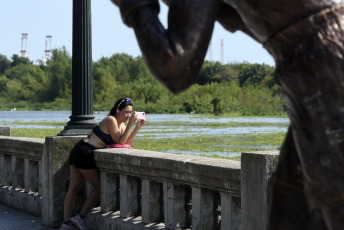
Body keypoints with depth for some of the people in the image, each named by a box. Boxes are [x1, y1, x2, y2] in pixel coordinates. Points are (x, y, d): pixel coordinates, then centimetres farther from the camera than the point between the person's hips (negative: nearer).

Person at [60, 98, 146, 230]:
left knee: (73, 189, 6)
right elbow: (120, 142, -15)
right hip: (85, 153, -9)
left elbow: (127, 142, 9)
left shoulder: (121, 125, 16)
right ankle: (80, 218, 3)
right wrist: (130, 125, -18)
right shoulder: (111, 120, -13)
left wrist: (138, 127, 2)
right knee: (99, 187, 1)